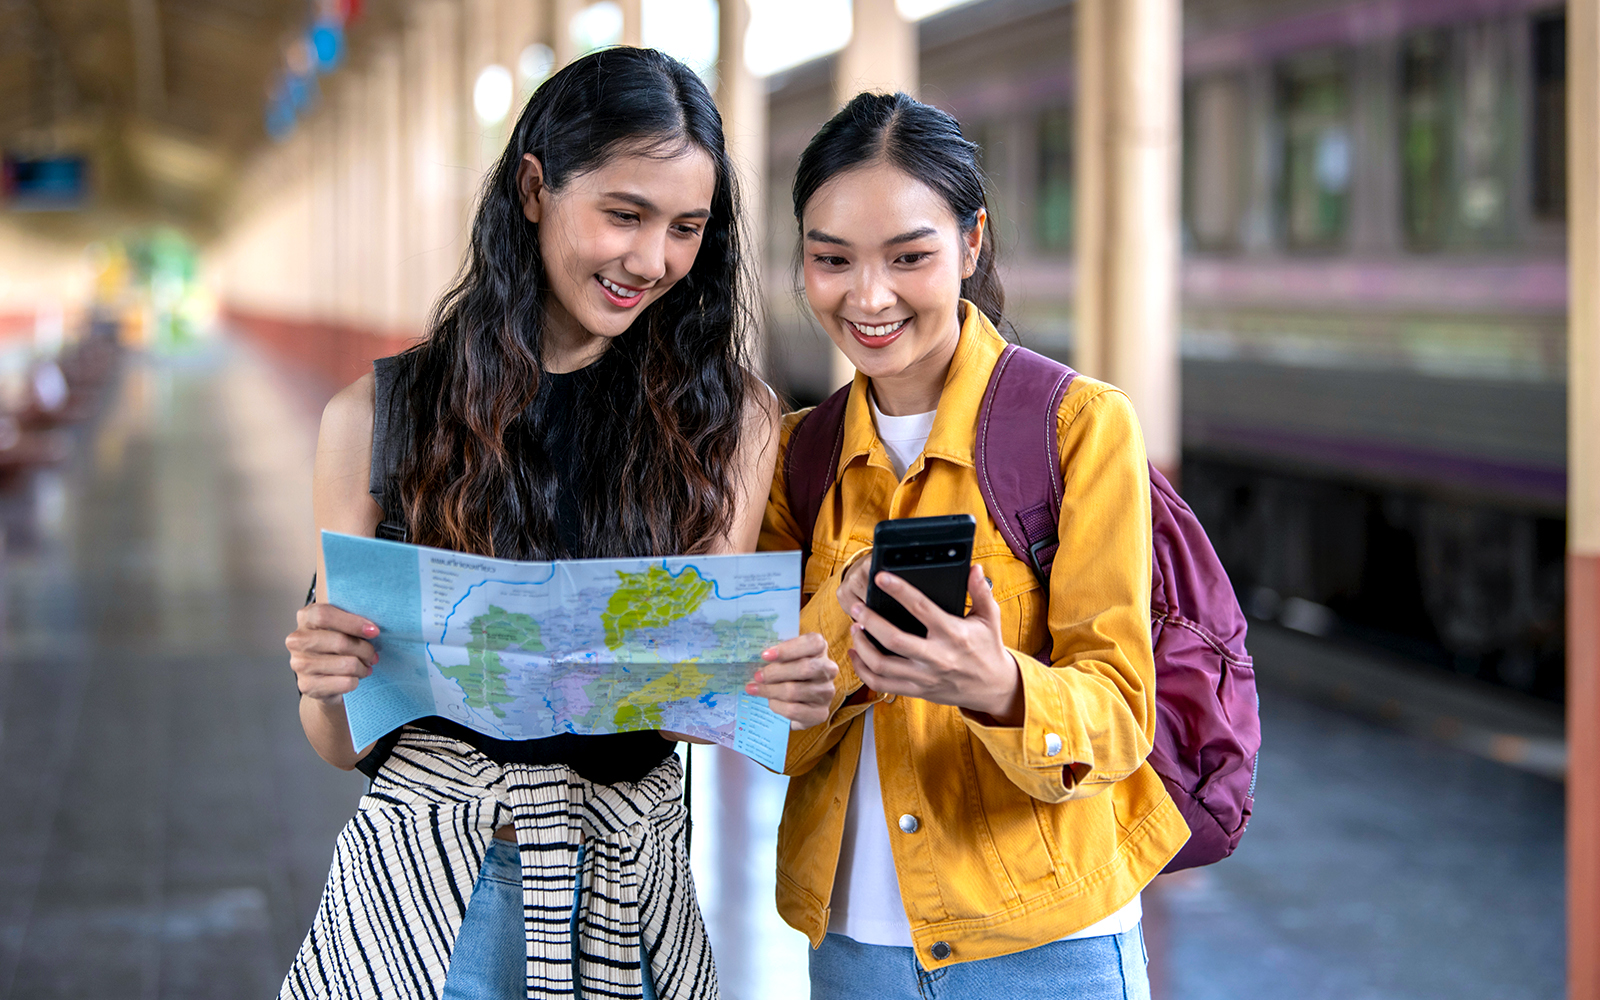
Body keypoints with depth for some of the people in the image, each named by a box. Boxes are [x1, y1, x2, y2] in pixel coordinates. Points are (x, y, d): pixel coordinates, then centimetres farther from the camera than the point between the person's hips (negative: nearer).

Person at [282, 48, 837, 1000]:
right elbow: (345, 743, 2)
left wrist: (772, 689, -25)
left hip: (625, 890, 1)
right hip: (418, 886, -1)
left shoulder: (732, 417, 0)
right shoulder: (378, 418, -1)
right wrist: (327, 687, -20)